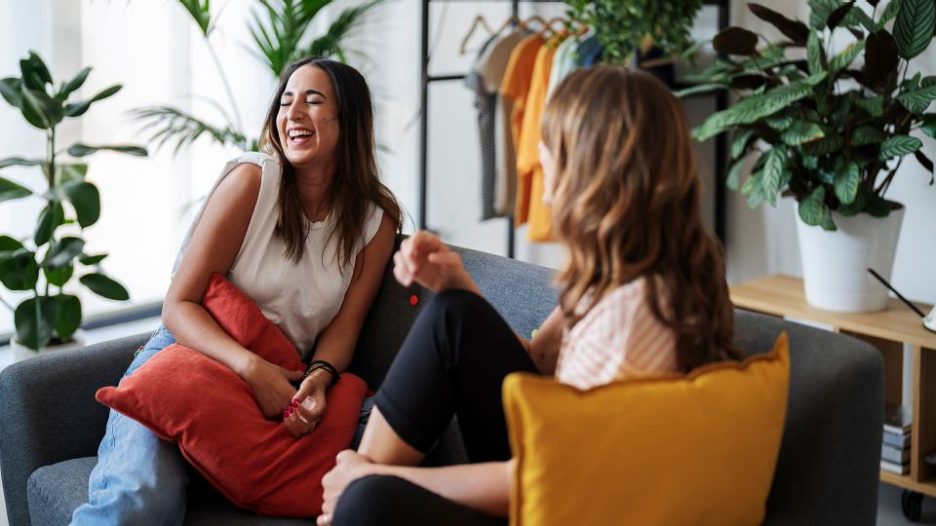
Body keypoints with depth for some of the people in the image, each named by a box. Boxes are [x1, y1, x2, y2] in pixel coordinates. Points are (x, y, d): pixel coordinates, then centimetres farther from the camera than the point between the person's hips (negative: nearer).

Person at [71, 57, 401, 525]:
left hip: (280, 384, 5)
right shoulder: (252, 180, -6)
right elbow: (179, 305, -8)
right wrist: (250, 366, -25)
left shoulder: (376, 223, 5)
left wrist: (319, 378, -20)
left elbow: (342, 329, 4)